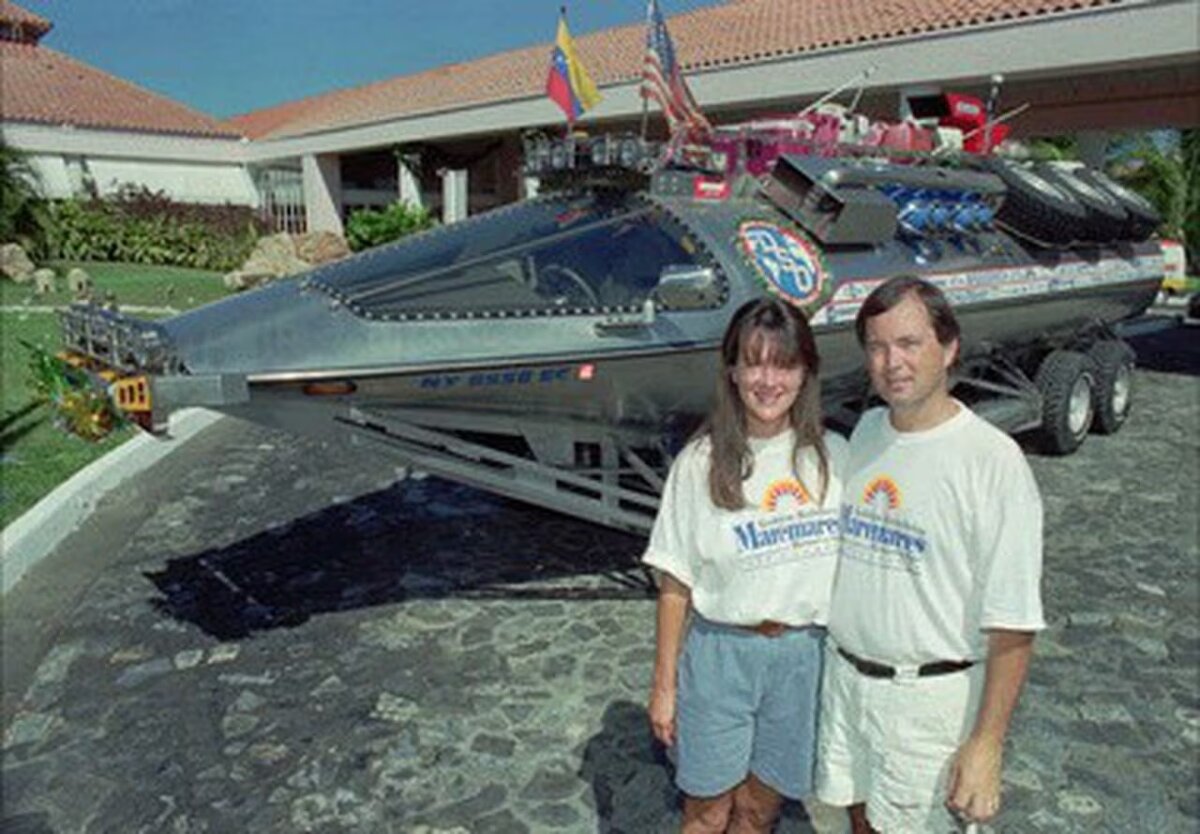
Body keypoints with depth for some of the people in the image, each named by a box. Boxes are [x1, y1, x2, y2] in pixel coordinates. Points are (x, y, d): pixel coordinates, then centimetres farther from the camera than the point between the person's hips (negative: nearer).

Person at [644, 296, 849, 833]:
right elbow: (675, 583, -5)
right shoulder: (701, 462, -9)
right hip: (720, 654, -2)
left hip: (805, 656, 2)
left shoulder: (832, 456, -3)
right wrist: (664, 684, -1)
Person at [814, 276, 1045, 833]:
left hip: (931, 695, -5)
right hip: (845, 676, 6)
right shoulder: (865, 431, 2)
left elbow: (1012, 625, -19)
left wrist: (986, 744, -19)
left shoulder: (993, 461, -19)